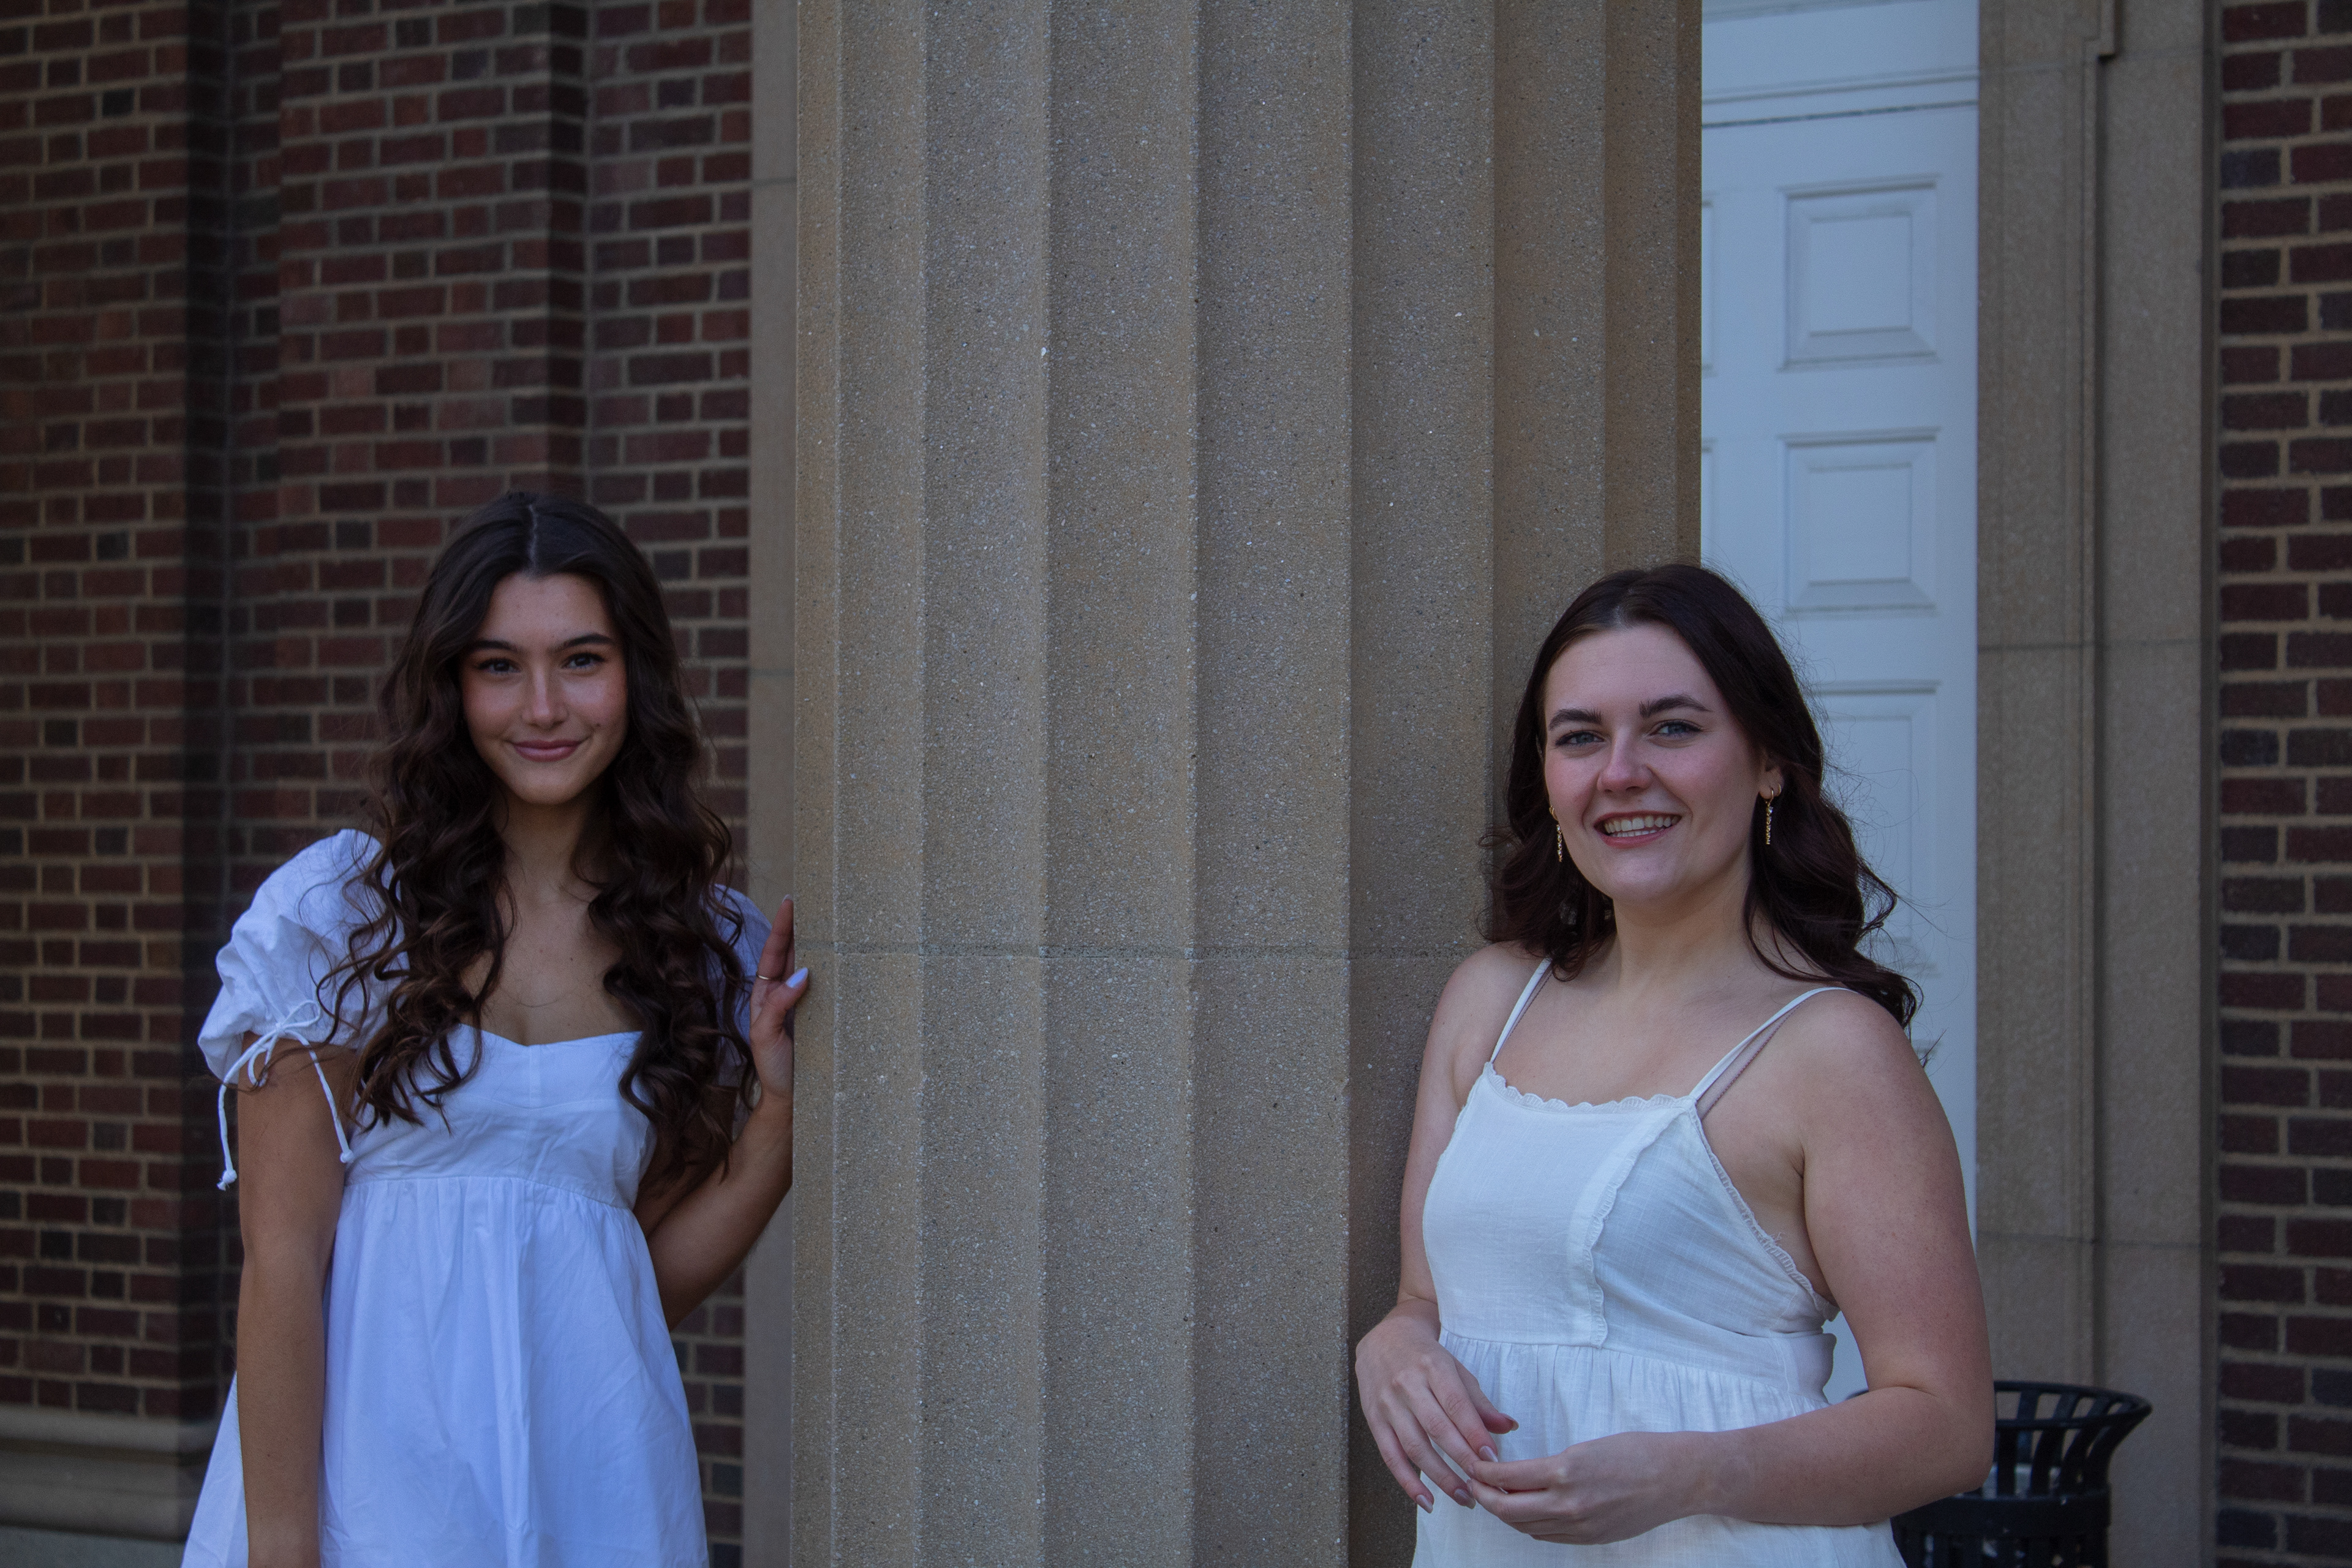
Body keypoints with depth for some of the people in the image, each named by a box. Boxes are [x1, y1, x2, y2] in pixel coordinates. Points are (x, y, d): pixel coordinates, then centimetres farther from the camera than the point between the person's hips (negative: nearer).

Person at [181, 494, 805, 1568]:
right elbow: (281, 1259, -8)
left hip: (597, 1479, 3)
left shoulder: (711, 948, 4)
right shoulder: (338, 913, -5)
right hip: (373, 1462, -3)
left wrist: (780, 1102, -6)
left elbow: (658, 1281, 5)